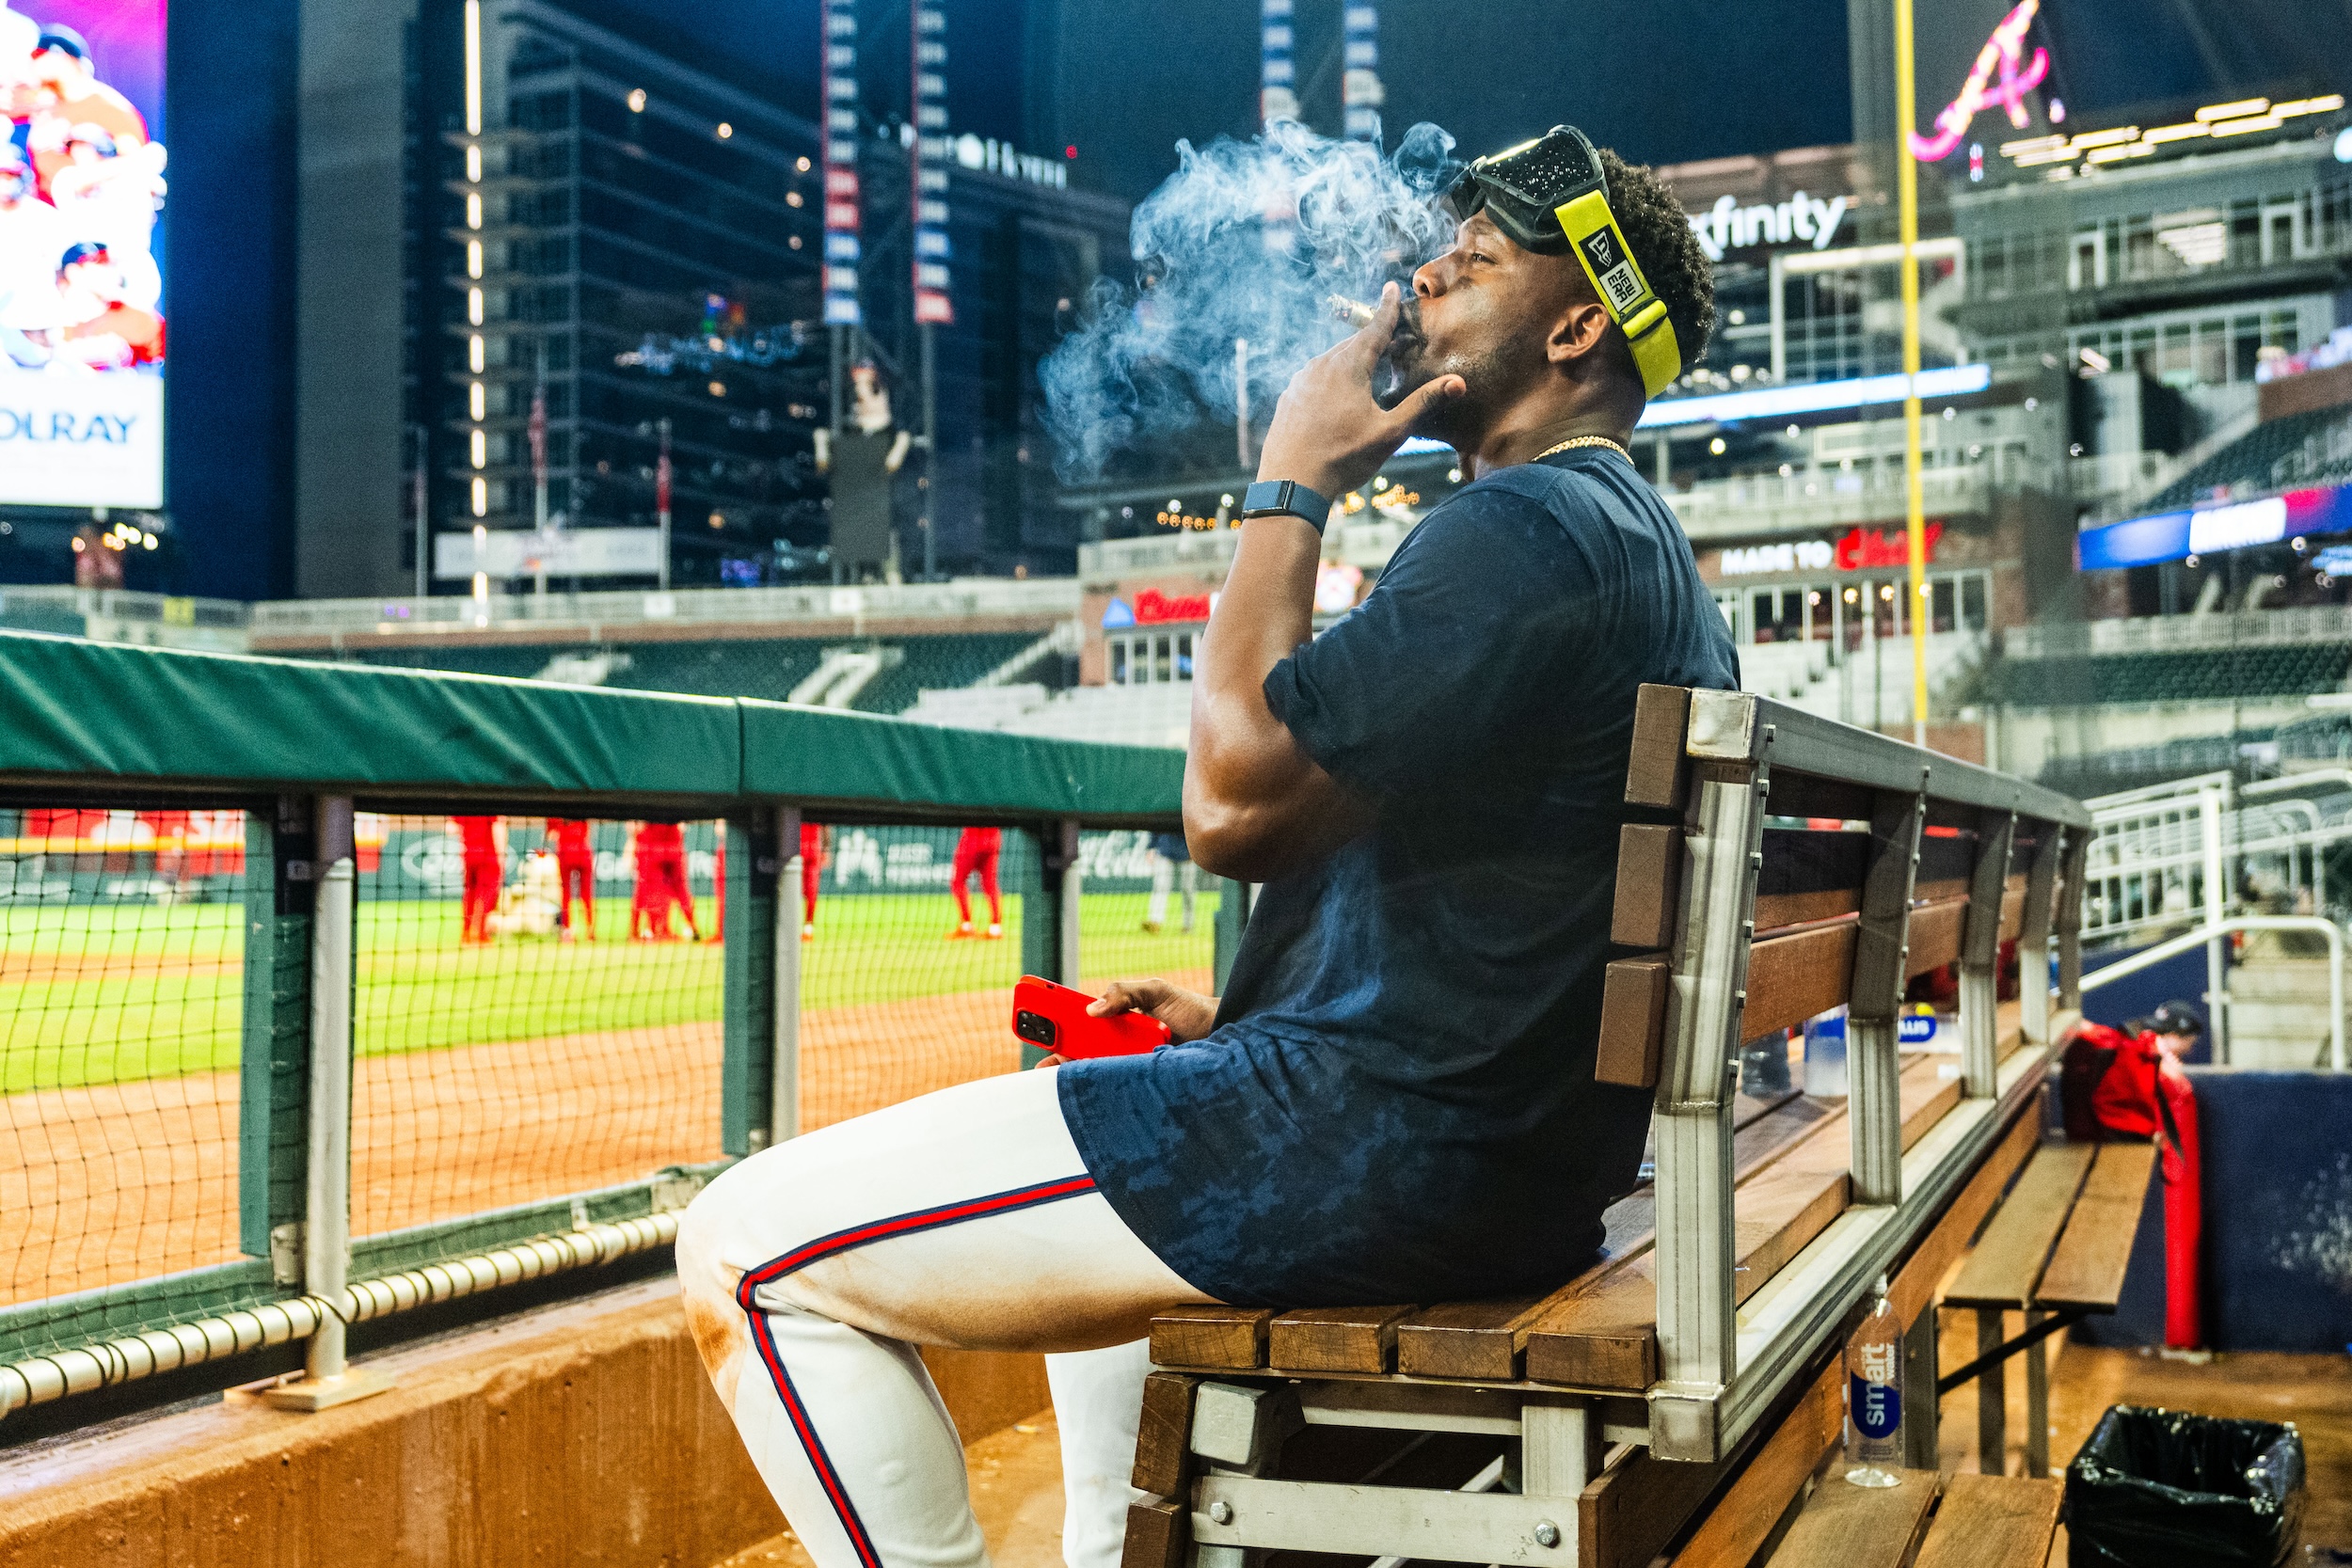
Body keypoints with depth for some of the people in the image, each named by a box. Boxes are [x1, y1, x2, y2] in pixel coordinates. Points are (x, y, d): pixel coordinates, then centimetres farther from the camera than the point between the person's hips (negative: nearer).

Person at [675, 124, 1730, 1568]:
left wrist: (1292, 489, -10)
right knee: (1096, 1168, 38)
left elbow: (1240, 799, -20)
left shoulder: (1527, 525, -16)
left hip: (1383, 1149, -11)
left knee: (746, 1256, -9)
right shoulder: (1652, 555, 18)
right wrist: (1244, 1016, 17)